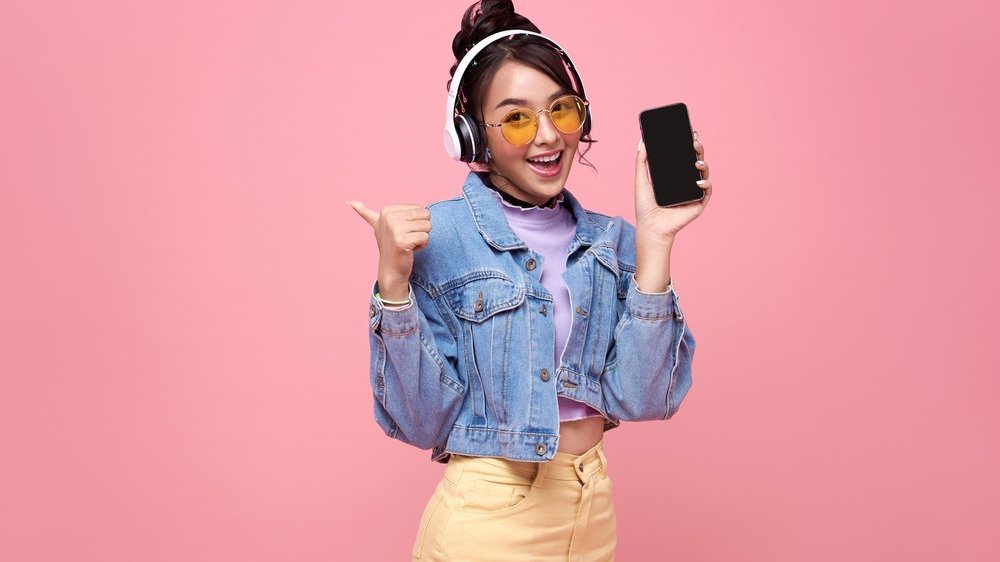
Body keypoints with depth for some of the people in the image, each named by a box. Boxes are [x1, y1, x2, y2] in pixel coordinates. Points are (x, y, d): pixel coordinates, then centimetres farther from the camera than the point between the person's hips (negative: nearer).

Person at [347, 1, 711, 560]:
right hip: (484, 517, -4)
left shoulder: (611, 241, -2)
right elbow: (423, 422, -13)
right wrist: (394, 282, -25)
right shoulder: (435, 239, -13)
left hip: (593, 512, 4)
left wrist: (654, 240, -16)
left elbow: (639, 398, -11)